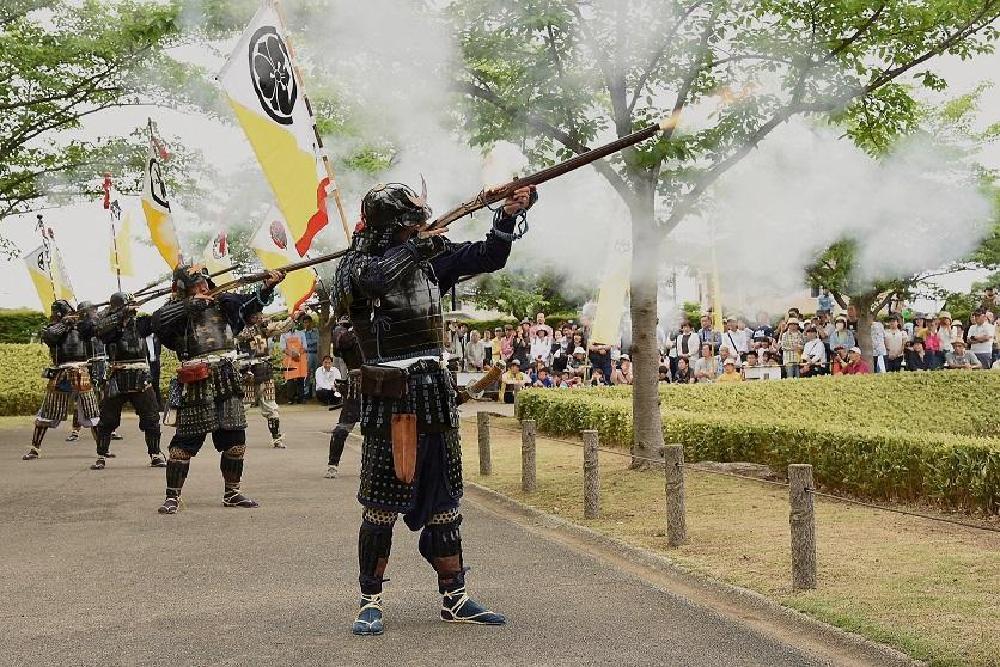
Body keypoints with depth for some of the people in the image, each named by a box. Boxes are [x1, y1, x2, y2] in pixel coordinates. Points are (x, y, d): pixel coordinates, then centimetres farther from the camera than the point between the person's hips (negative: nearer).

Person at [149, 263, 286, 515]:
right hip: (195, 383, -5)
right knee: (186, 439, -3)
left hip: (226, 378, 5)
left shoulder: (222, 303, 10)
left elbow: (249, 302, 1)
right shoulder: (177, 309, -2)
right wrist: (192, 304, -19)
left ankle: (232, 493, 21)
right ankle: (172, 496, 5)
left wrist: (268, 286, -17)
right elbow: (157, 321, -21)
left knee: (235, 437, 8)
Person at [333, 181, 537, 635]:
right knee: (382, 505, 0)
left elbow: (488, 257, 13)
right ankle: (370, 602, 13)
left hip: (435, 393, 6)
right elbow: (369, 278, -30)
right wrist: (417, 246, -23)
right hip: (389, 399, -6)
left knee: (443, 500, 11)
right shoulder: (355, 265, -6)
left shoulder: (432, 260, 9)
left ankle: (454, 599, 20)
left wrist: (509, 215, 1)